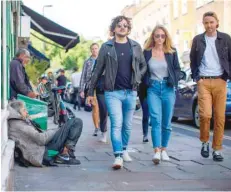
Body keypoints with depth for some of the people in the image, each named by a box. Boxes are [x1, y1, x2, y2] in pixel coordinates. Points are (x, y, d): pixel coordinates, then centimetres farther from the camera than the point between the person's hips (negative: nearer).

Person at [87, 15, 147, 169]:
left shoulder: (135, 46, 7)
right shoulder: (106, 47, 1)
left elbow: (143, 65, 18)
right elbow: (98, 70, 3)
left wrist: (138, 77, -2)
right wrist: (91, 91, 4)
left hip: (131, 92, 3)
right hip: (113, 92, -3)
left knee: (127, 125, 13)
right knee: (116, 124, -13)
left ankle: (124, 150, 32)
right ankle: (118, 157, -14)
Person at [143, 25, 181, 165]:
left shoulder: (172, 52, 5)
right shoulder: (147, 52, 3)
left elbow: (177, 69, 8)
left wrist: (174, 82, -3)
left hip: (168, 88, 1)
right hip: (153, 88, -1)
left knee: (166, 122, 6)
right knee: (156, 120, -13)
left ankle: (164, 150, 19)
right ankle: (157, 151, -18)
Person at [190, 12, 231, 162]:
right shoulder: (198, 40, 7)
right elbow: (193, 60, 13)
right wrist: (196, 77, 3)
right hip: (204, 82, 0)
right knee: (205, 114, -13)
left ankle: (217, 149, 8)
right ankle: (205, 142, 11)